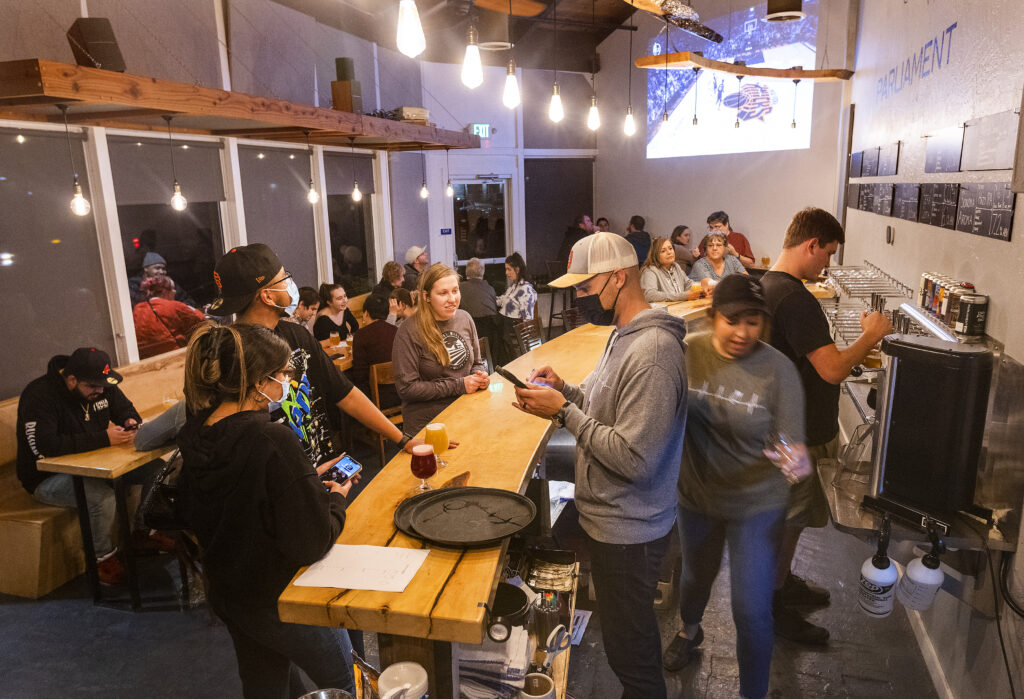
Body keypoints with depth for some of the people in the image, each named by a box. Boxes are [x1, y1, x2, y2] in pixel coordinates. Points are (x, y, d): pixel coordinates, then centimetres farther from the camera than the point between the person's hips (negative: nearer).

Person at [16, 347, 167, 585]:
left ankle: (143, 531, 13)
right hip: (48, 478, -7)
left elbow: (125, 408, 14)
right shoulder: (38, 396, -23)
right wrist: (104, 438, -35)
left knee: (156, 468, -7)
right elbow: (46, 447, -35)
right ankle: (102, 557, -10)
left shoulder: (100, 385, -1)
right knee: (103, 497, -35)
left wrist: (131, 422, -12)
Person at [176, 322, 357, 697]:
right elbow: (312, 545, -28)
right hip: (280, 602, -7)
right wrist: (334, 498, -8)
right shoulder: (273, 441, -32)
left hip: (227, 595, 7)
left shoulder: (197, 435, -8)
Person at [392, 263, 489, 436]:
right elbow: (406, 388, -14)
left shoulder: (465, 319, 7)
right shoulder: (408, 332, -11)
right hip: (427, 423, -5)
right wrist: (459, 385, -15)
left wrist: (480, 376, -4)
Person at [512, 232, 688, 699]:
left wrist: (564, 412, -24)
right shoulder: (625, 334, 6)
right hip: (611, 517, 10)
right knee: (630, 633, 27)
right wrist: (566, 390, 0)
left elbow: (633, 458, -29)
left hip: (626, 531, -10)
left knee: (629, 648, 11)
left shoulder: (652, 353, -27)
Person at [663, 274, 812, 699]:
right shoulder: (688, 353, -12)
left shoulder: (778, 368, -18)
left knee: (752, 611, 2)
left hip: (756, 505, -2)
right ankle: (690, 629, 61)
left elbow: (792, 440, -18)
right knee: (696, 574, 28)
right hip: (696, 496, 3)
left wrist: (795, 461, -38)